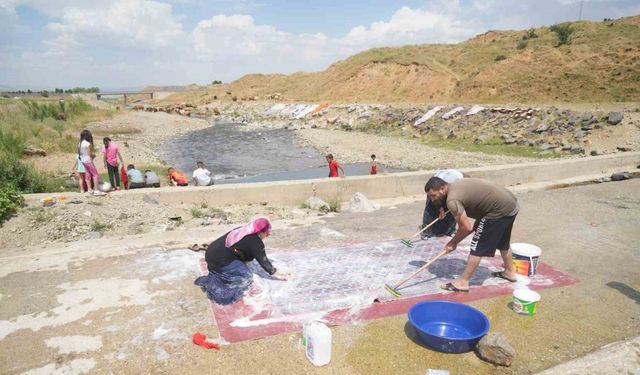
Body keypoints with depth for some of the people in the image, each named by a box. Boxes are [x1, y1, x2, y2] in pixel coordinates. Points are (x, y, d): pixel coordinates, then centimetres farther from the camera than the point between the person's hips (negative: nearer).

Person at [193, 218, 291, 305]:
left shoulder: (242, 230, 16)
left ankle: (209, 279, 12)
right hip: (220, 260, -9)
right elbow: (263, 261, -2)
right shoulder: (256, 242, -9)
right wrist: (277, 274, 11)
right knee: (245, 276, -2)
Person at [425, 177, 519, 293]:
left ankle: (463, 282, 3)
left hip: (500, 210, -10)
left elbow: (466, 228, -17)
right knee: (503, 242, 29)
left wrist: (453, 243, -1)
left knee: (478, 247, -4)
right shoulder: (456, 186, 11)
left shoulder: (452, 200, -19)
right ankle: (510, 272, 47)